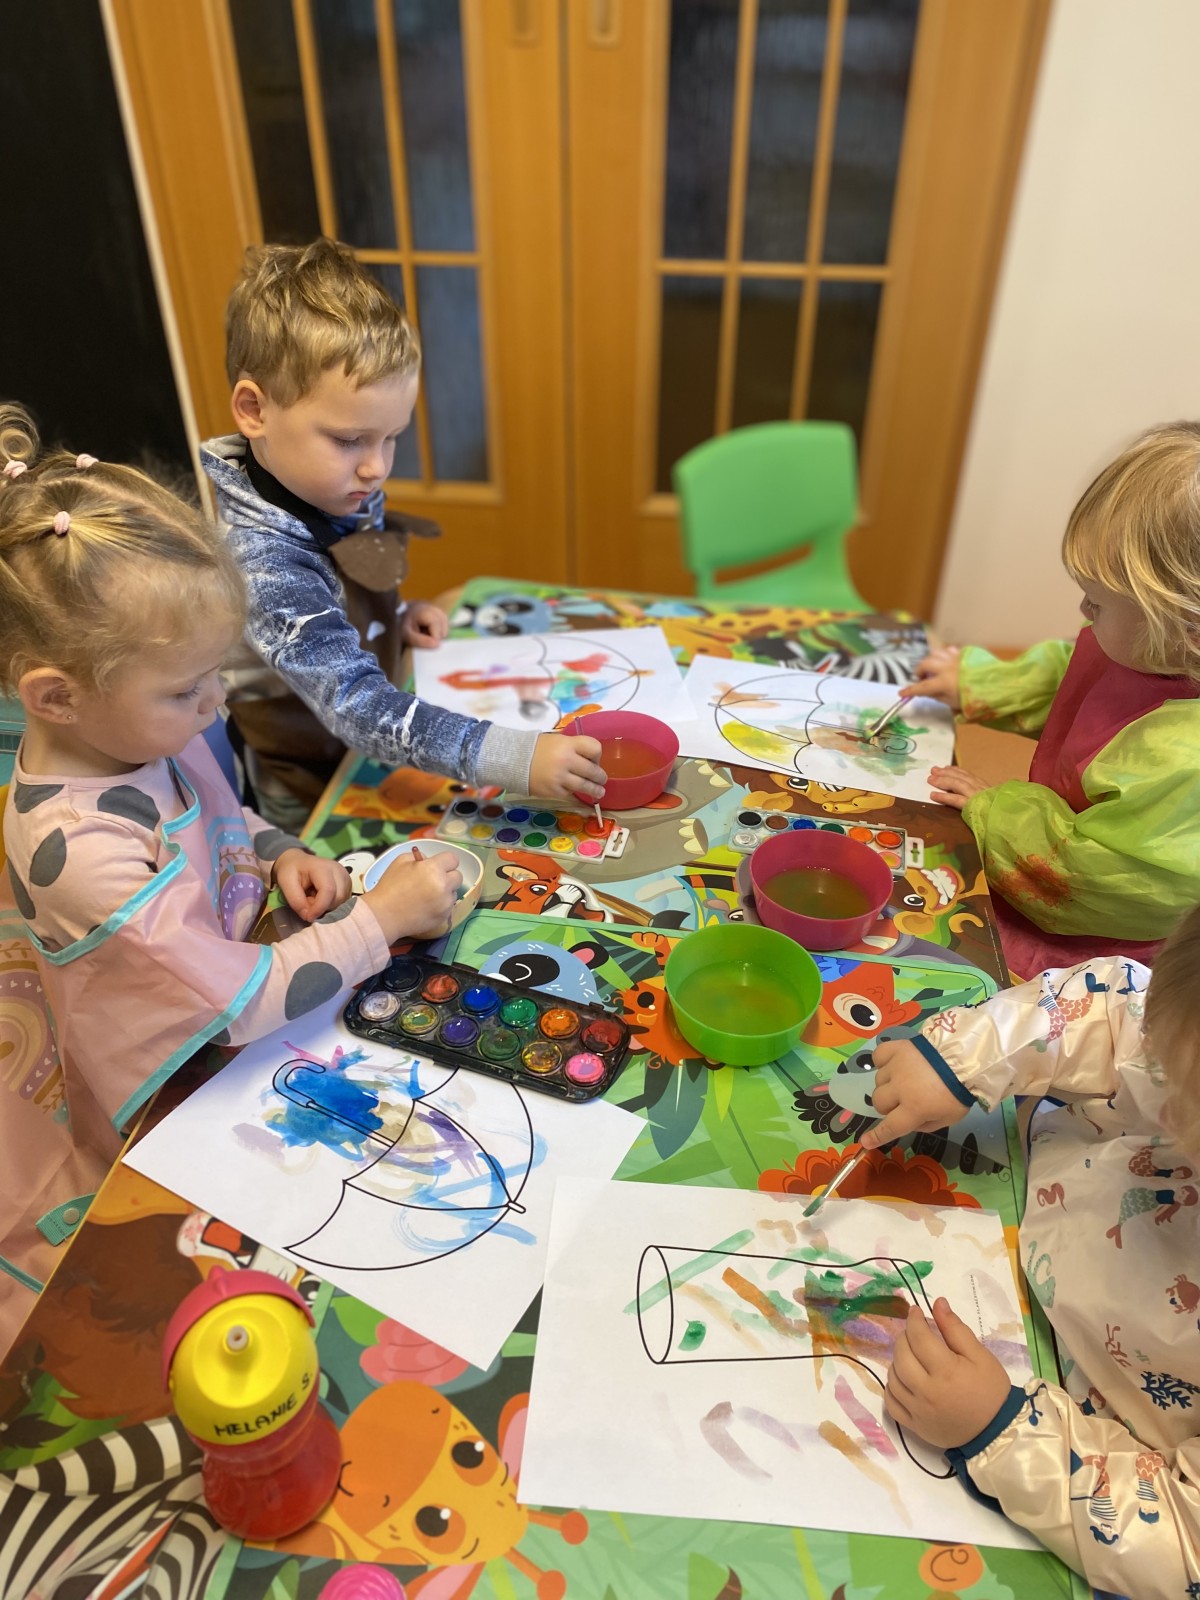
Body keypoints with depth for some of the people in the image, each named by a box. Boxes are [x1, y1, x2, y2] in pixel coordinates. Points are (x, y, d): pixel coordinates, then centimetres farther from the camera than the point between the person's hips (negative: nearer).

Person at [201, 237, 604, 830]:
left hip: (373, 760, 7)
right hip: (313, 799, -7)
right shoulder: (259, 558, -30)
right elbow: (355, 707, -38)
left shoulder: (347, 492, -5)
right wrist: (516, 758, -45)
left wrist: (397, 619, -4)